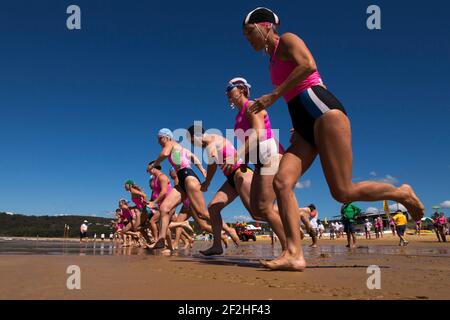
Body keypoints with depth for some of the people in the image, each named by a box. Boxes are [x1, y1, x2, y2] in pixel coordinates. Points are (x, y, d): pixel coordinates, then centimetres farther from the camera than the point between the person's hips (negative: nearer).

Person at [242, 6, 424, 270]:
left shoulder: (287, 40, 5)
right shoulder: (274, 61, 28)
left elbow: (308, 65, -16)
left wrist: (274, 95, -16)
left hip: (323, 111, -9)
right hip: (305, 128, 9)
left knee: (343, 192, -14)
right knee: (282, 182, -13)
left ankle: (402, 194, 12)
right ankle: (294, 254, -17)